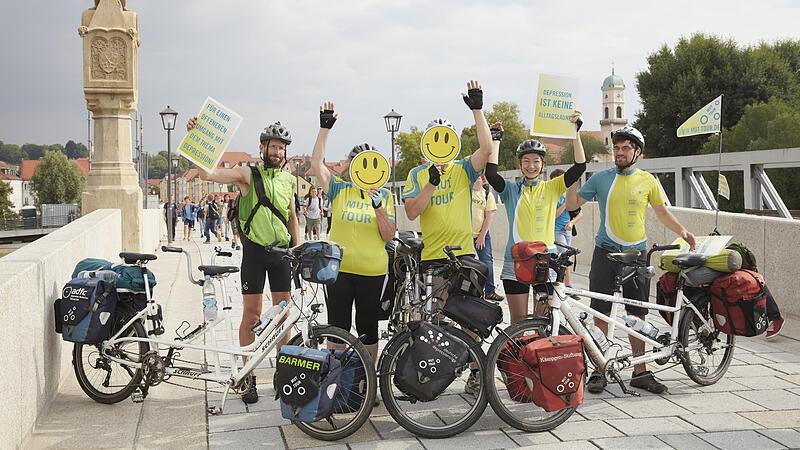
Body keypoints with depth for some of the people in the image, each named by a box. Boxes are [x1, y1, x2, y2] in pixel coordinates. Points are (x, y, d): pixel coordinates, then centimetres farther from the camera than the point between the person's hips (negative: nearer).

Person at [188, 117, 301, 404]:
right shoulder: (248, 174, -5)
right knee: (251, 315, 0)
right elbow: (212, 173, -19)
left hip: (281, 252, 4)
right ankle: (249, 378, 8)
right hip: (254, 251, -4)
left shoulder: (288, 180, 9)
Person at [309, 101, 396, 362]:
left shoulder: (383, 195, 4)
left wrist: (378, 207, -17)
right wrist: (325, 128, -14)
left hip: (372, 271, 1)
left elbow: (389, 236, -2)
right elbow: (316, 164, -9)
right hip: (339, 268, 0)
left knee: (368, 327, 11)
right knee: (337, 327, 5)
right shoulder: (339, 190, 3)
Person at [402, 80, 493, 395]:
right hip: (431, 255, 1)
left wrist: (477, 110, -16)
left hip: (463, 253, -1)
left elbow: (487, 148, -14)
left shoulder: (463, 170, 5)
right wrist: (432, 183, -15)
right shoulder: (417, 175, 7)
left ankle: (475, 371, 8)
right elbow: (411, 212, -4)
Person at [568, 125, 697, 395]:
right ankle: (598, 371, 8)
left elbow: (662, 212, 15)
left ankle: (640, 372, 16)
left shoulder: (648, 180, 5)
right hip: (605, 253, -1)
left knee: (638, 315, 6)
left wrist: (683, 232, 1)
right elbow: (572, 205, 5)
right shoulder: (601, 178, 3)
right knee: (601, 314, 0)